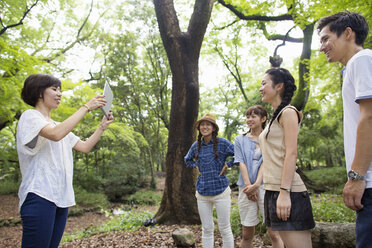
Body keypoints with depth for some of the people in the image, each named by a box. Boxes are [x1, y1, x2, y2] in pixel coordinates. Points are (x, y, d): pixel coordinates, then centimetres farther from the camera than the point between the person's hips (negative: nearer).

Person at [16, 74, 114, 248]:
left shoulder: (59, 125, 23)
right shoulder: (30, 116, -3)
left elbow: (85, 147, 19)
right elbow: (56, 134, -24)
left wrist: (103, 126, 9)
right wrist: (86, 107, -20)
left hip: (61, 197, 8)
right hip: (39, 195, -8)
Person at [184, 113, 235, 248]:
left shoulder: (222, 143, -7)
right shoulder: (196, 145, 6)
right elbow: (187, 159, 24)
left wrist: (227, 165, -10)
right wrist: (196, 166, 8)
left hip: (220, 190, -3)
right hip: (202, 192, 4)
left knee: (224, 229, 5)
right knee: (206, 229, 10)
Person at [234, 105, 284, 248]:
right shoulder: (240, 140, 14)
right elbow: (241, 163, 3)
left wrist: (257, 185, -16)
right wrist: (248, 186, -9)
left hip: (266, 186, -2)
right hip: (246, 188, 2)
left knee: (274, 234, -5)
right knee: (247, 235, 6)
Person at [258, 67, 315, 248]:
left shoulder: (288, 112, -4)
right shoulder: (274, 117, 21)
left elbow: (291, 153, -14)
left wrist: (284, 192, -21)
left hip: (287, 192, -9)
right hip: (272, 190, 9)